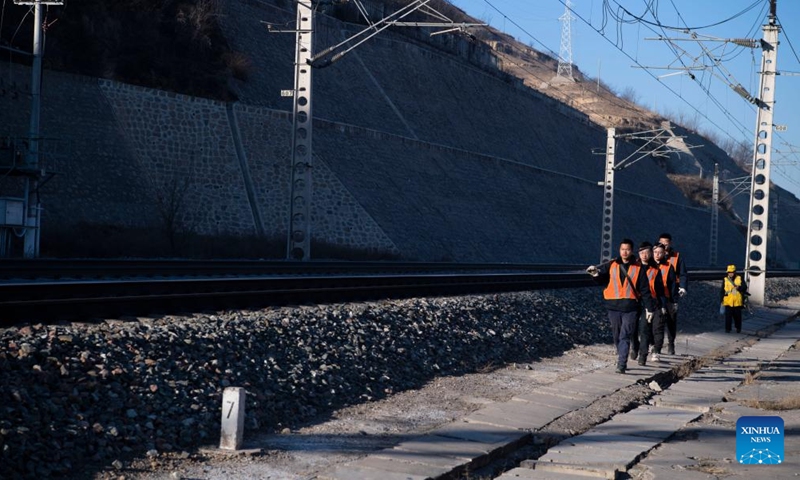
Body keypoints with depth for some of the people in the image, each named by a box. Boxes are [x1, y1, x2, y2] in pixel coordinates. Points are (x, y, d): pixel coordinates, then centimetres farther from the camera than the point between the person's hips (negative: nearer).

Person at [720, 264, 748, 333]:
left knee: (737, 316, 10)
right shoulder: (725, 280, 3)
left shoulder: (740, 278, 1)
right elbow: (722, 290, 6)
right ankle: (727, 329, 5)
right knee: (728, 316, -4)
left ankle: (738, 328, 27)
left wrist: (739, 287, -25)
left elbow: (745, 287, -5)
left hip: (737, 302, 0)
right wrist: (721, 300, 1)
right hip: (728, 301, 0)